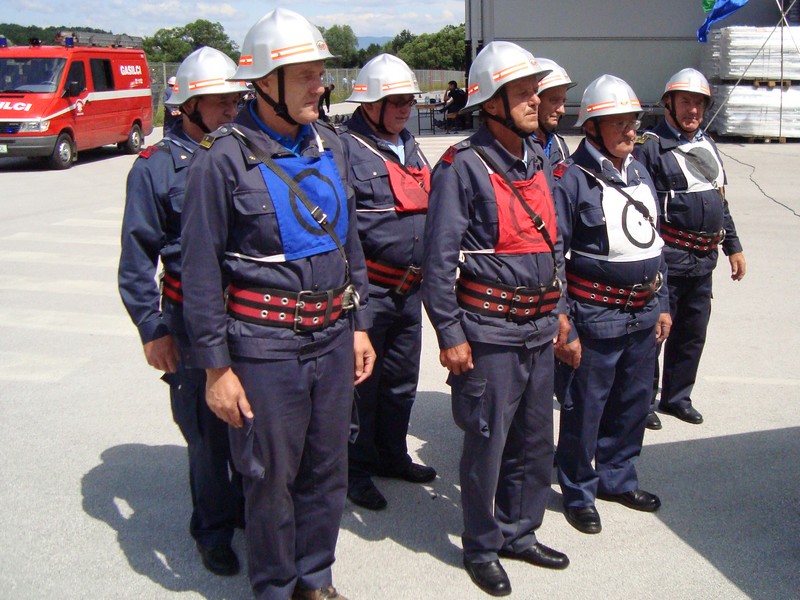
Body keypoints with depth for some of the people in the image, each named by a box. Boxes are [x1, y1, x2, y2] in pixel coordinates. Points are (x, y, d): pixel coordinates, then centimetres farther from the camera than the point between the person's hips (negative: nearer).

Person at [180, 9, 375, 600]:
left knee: (329, 468, 16)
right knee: (272, 477, 8)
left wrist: (358, 325, 13)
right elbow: (201, 272, -10)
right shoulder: (224, 159, -12)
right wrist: (217, 367, -10)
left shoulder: (329, 145, 6)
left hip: (333, 339, 6)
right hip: (265, 348, -5)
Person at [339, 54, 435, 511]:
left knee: (402, 380, 18)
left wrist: (424, 268, 20)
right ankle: (357, 470, 19)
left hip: (409, 289, 8)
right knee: (361, 383, 3)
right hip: (368, 290, -8)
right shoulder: (347, 149, -12)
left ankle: (392, 455, 36)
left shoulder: (411, 148, 15)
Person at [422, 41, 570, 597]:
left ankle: (519, 533, 35)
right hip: (490, 331, -7)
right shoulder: (463, 166, -13)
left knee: (536, 440, 16)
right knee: (488, 444, 5)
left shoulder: (538, 159, 11)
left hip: (539, 328, 7)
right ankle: (482, 548, 24)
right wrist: (450, 335, -14)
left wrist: (559, 308, 18)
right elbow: (440, 258, -14)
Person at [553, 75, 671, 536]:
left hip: (644, 314, 7)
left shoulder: (640, 173, 11)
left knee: (633, 404, 18)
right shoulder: (572, 178, -12)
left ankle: (617, 479, 37)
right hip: (596, 316, -7)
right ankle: (578, 493, 23)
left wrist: (663, 304, 16)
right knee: (584, 410, 4)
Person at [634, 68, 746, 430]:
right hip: (667, 259, -8)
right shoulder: (651, 147, -9)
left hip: (703, 261, 8)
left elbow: (720, 201, 23)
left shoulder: (707, 145, 16)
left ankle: (677, 396, 30)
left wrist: (733, 246, 21)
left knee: (693, 333, 15)